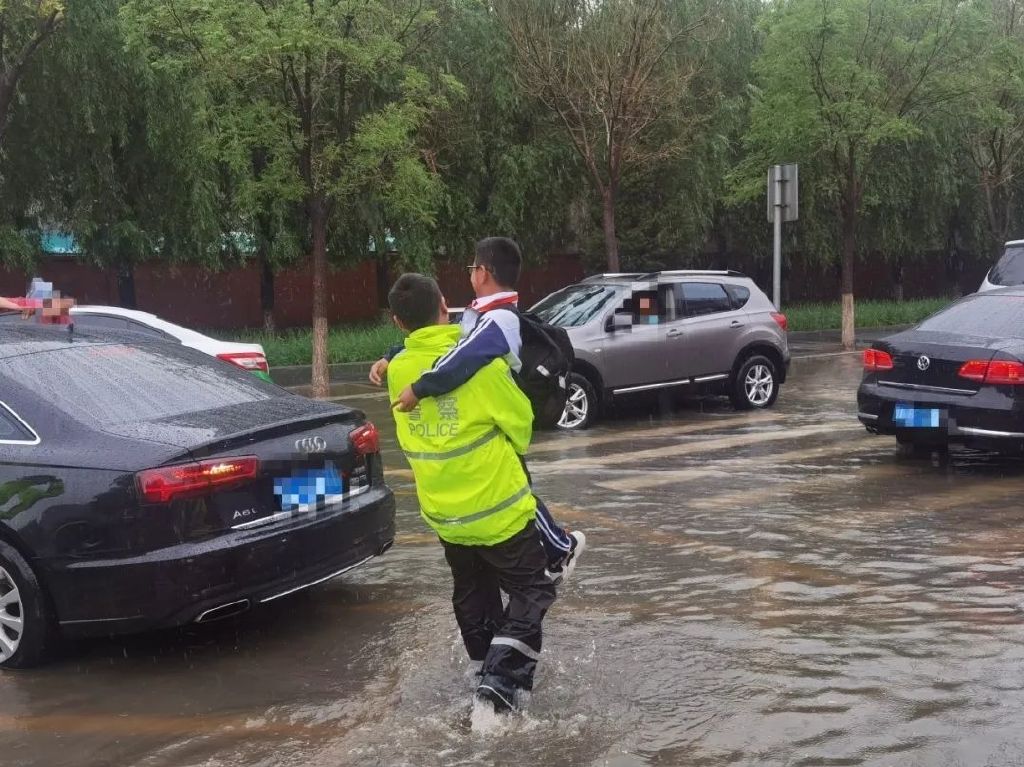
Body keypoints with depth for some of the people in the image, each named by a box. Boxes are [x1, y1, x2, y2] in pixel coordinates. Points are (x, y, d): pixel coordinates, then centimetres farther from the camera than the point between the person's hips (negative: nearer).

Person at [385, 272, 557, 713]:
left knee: (473, 602, 21)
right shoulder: (479, 363, -18)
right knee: (531, 593, 6)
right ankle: (502, 677, -9)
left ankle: (492, 676, 31)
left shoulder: (397, 371, -3)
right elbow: (521, 423, -6)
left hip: (444, 514, 5)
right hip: (498, 508, -5)